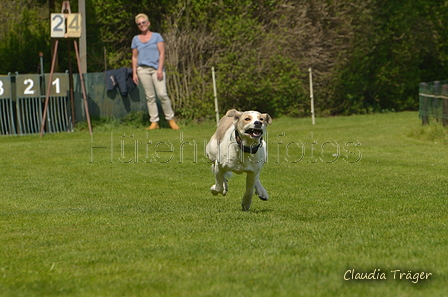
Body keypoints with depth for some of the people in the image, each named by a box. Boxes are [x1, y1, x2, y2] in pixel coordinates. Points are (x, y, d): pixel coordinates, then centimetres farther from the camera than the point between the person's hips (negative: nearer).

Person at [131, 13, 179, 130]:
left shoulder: (157, 36, 8)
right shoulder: (136, 39, 15)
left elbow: (162, 53, 1)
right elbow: (134, 57, 15)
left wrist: (160, 69, -9)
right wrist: (134, 73, 7)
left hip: (156, 69, -2)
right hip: (143, 70, 2)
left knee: (162, 94, -13)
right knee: (150, 97, 0)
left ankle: (171, 119, -2)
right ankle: (154, 122, 1)